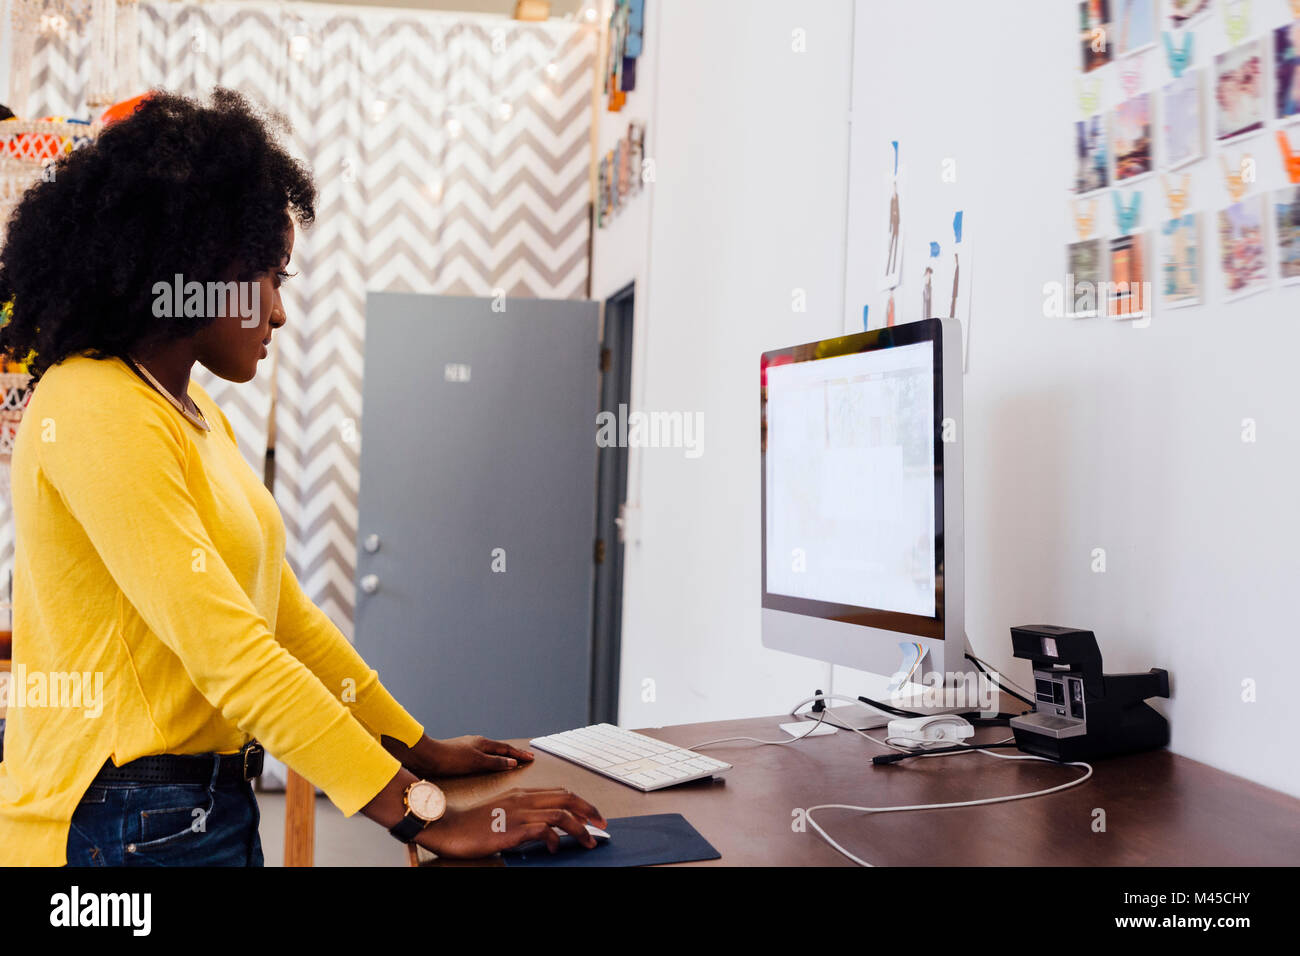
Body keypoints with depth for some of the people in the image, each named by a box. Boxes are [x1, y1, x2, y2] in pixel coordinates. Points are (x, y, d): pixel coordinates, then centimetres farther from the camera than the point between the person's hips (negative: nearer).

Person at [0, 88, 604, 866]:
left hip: (214, 802, 9)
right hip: (132, 827, -9)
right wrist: (423, 814, -25)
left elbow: (282, 608, 12)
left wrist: (416, 747, 10)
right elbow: (226, 649, -25)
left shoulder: (196, 416, 11)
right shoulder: (95, 410, -19)